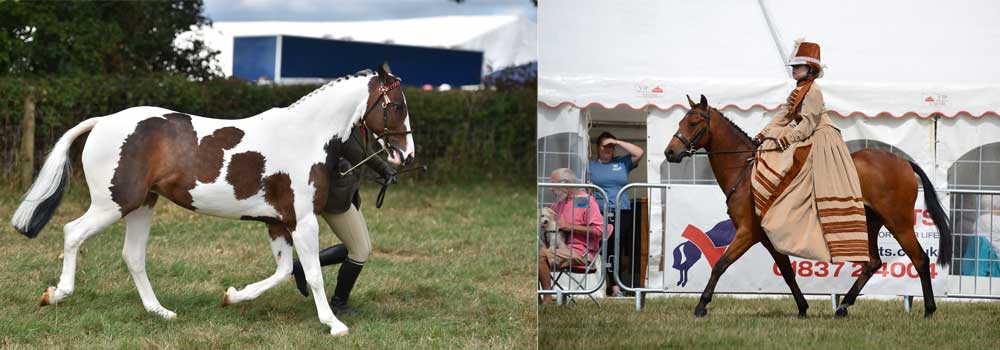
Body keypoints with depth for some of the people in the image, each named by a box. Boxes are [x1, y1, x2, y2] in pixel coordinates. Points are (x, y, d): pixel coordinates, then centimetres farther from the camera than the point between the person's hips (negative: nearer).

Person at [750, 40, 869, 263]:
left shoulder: (812, 90, -12)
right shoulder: (798, 92, 17)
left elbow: (807, 125, -17)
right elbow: (782, 117, 14)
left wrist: (784, 140, -20)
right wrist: (763, 136, 4)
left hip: (822, 142, -10)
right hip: (809, 142, 10)